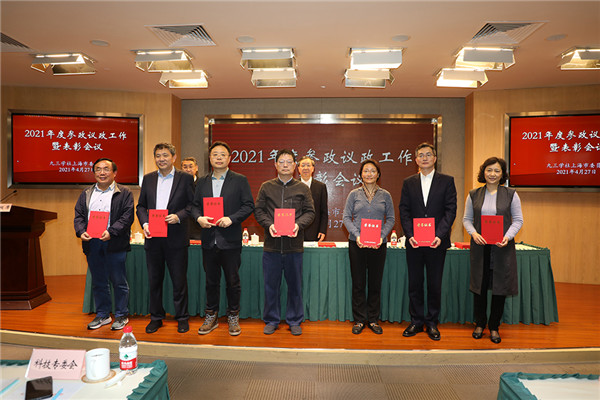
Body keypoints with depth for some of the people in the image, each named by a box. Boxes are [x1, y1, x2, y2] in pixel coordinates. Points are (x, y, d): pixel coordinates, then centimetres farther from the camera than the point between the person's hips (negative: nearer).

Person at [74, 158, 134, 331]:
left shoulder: (124, 193, 0)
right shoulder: (86, 194, 16)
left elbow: (127, 217, -9)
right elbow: (79, 216, 11)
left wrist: (111, 232, -21)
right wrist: (81, 232, -8)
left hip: (115, 243, -4)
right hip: (91, 243, 5)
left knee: (119, 281, 3)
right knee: (98, 282, 13)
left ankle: (121, 316, 17)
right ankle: (102, 315, 27)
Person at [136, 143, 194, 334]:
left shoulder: (185, 178, 0)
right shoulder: (148, 179, 11)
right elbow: (141, 205, 12)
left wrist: (179, 216, -18)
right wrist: (144, 223, -4)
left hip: (176, 238, -3)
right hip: (153, 239, 4)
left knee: (179, 280, 5)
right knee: (154, 280, 12)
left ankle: (182, 318, 19)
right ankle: (156, 318, 27)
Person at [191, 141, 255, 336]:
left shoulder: (240, 180, 0)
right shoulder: (202, 181, 11)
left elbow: (249, 205, -5)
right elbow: (195, 205, 11)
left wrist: (231, 219, -17)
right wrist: (199, 218, -10)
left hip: (231, 240, -3)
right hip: (209, 240, 3)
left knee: (233, 281, 7)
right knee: (211, 281, 13)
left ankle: (233, 317, 23)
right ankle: (211, 316, 28)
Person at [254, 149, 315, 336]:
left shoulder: (302, 188, 7)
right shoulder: (266, 187, 8)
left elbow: (310, 212, 5)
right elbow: (258, 210, 6)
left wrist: (298, 224, -13)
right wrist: (269, 224, -12)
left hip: (294, 244, 0)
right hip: (272, 243, 0)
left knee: (295, 285, 8)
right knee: (271, 285, 8)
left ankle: (294, 320, 24)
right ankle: (271, 320, 24)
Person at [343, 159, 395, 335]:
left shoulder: (385, 195, 6)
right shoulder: (354, 194, 5)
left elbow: (391, 219, 5)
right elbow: (346, 217, 2)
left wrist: (382, 236, -10)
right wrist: (356, 235, -12)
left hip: (378, 244, 1)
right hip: (357, 244, 0)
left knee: (375, 282, 7)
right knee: (358, 283, 4)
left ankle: (373, 319, 21)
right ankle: (359, 320, 17)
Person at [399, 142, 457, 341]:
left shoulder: (447, 181, 4)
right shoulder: (408, 183, 9)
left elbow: (451, 210, -3)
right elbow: (404, 211, 4)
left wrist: (439, 235, -14)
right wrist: (410, 235, -10)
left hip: (437, 242, -1)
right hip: (414, 242, 2)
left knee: (435, 284, 7)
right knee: (414, 283, 8)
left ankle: (432, 323, 22)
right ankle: (416, 321, 21)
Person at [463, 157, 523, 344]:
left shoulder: (511, 194, 1)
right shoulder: (473, 195, 5)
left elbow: (518, 220, 3)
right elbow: (467, 219, 8)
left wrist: (508, 236, -14)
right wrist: (473, 233, -11)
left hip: (502, 248, -1)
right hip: (480, 247, 1)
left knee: (500, 286, 5)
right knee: (479, 285, 7)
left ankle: (494, 327, 21)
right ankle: (480, 324, 25)